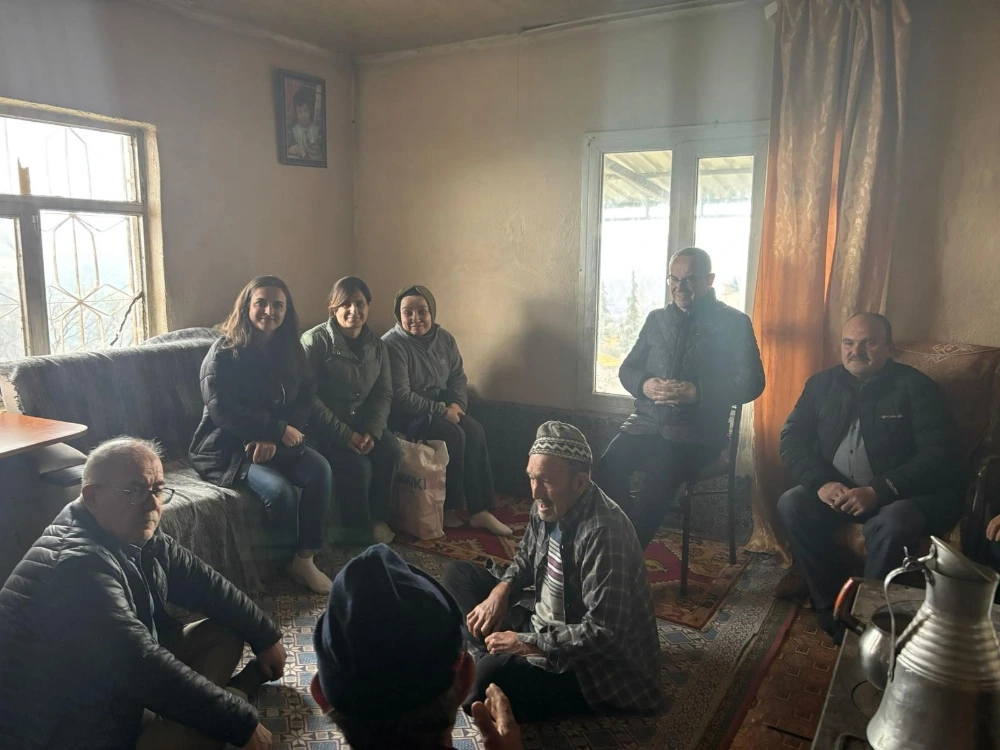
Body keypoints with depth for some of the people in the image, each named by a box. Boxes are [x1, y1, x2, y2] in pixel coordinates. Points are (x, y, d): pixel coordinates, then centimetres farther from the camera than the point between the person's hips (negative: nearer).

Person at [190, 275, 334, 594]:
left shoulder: (291, 351, 5)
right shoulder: (224, 353, -11)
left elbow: (305, 398, 2)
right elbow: (224, 412, -20)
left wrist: (274, 437, -15)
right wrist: (280, 429, -20)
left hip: (275, 441, 5)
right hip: (226, 447, -5)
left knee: (320, 469, -23)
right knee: (279, 490, -29)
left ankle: (305, 559, -13)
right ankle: (288, 561, -1)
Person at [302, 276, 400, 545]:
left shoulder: (376, 345, 6)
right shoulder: (315, 341, -11)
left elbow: (383, 394, 4)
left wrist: (372, 432, -14)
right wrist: (346, 435, -21)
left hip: (362, 422, 5)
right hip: (324, 428, -5)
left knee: (390, 450, -21)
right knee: (357, 465, -27)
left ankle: (378, 518, -1)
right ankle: (359, 531, -3)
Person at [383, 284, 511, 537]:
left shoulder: (444, 339, 5)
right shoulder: (392, 345, -17)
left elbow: (458, 377, 11)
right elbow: (401, 397, -22)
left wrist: (456, 404, -9)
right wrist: (442, 410, -20)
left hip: (442, 408, 7)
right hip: (404, 417, -6)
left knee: (474, 431, -19)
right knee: (453, 436, -28)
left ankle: (480, 510, -16)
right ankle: (447, 508, -10)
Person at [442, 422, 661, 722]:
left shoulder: (604, 532, -30)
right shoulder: (547, 507, -4)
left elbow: (605, 634, -31)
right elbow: (526, 556, 17)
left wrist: (528, 644, -26)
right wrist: (501, 590, -4)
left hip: (599, 665, -10)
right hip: (544, 627, 10)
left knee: (492, 676, -37)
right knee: (459, 574, 6)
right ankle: (504, 659, -8)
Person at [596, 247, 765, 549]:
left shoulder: (733, 323, 2)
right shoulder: (656, 319, 15)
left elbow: (751, 383, -5)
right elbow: (627, 368, 17)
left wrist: (697, 393, -20)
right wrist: (644, 384, -8)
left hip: (696, 432, -4)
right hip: (647, 422, 4)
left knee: (659, 479, -32)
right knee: (608, 468, -24)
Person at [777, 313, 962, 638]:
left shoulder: (916, 387, -6)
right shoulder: (822, 384, 6)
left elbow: (940, 454, -15)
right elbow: (792, 438, 0)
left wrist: (878, 491, -27)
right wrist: (821, 482, -19)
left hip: (905, 494, -4)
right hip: (838, 489, 4)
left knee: (892, 524, -35)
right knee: (792, 504, -21)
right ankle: (832, 606, -12)